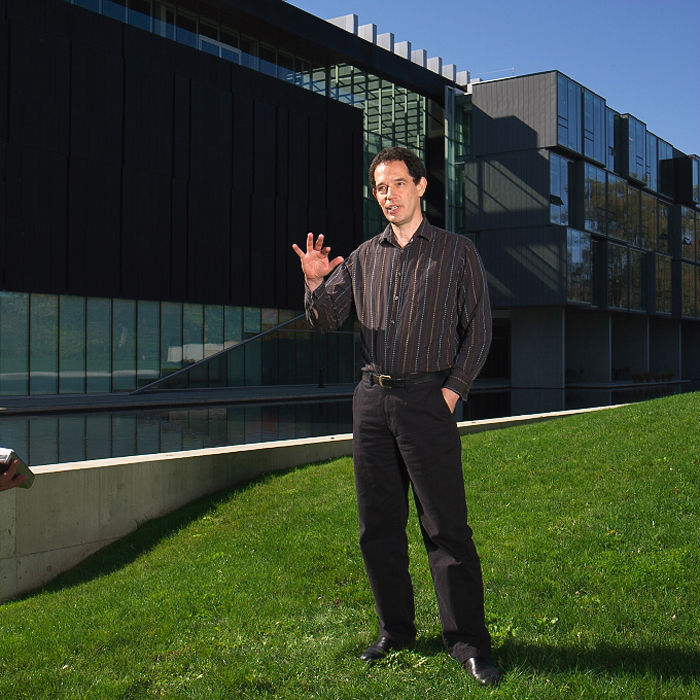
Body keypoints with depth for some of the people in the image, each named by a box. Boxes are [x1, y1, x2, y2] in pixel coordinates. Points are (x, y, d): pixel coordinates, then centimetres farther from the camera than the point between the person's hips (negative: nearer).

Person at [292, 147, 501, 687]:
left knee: (446, 526, -6)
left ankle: (469, 643, 1)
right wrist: (315, 284, -9)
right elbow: (327, 322, 11)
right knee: (378, 524, 8)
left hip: (427, 399, -4)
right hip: (371, 399, 4)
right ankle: (396, 630, 21)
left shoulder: (457, 252, 5)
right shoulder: (363, 258, 14)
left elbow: (478, 328, 3)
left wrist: (453, 389, -6)